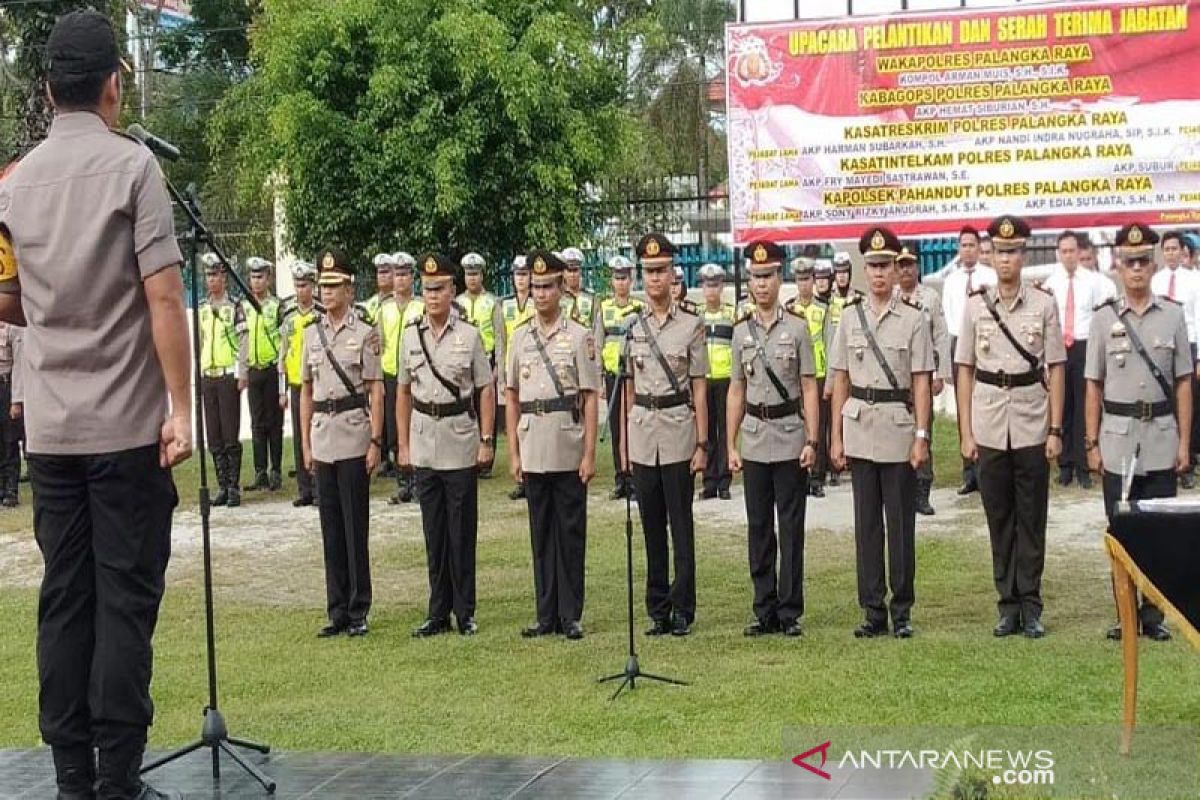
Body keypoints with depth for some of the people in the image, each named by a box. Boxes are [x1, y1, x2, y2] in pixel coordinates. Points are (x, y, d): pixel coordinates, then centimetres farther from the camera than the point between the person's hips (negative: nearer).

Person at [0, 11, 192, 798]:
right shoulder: (132, 164, -7)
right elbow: (163, 298, -13)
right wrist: (181, 407, -10)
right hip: (127, 423, -5)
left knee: (64, 600, 7)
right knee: (125, 600, -1)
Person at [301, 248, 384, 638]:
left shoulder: (365, 334, -3)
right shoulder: (311, 334, 11)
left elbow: (376, 391, -5)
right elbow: (306, 391, 14)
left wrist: (376, 441, -11)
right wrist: (305, 444, 10)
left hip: (353, 436, -5)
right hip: (322, 440, 5)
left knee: (355, 525, -2)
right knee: (330, 526, 8)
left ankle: (358, 611, 5)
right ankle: (337, 611, 14)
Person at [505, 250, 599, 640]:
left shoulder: (579, 335, -2)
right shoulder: (520, 336, 9)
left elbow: (590, 398, -4)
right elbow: (511, 397, 12)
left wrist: (590, 453, -9)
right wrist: (513, 453, 7)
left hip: (568, 450, -3)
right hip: (533, 451, 3)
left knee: (570, 533, 2)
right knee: (541, 534, 8)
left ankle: (570, 616, 8)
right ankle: (547, 615, 14)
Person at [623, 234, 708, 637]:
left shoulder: (691, 325, 0)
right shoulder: (632, 327, 8)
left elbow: (699, 388, -1)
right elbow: (629, 389, 12)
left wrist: (702, 444, -6)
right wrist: (624, 444, 9)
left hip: (679, 429, -3)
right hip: (642, 433, 3)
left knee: (681, 523, 0)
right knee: (651, 525, 7)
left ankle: (682, 610, 6)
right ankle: (658, 610, 14)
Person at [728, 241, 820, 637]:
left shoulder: (797, 327, -2)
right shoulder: (741, 331, 7)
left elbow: (809, 388, -3)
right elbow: (736, 391, 10)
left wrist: (812, 441, -9)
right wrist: (731, 446, 6)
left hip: (790, 437, -3)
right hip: (754, 440, 3)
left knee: (791, 528, 1)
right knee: (758, 529, 7)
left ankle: (790, 612, 7)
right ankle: (765, 611, 14)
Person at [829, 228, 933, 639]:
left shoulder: (914, 319, -2)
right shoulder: (849, 317, 7)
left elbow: (922, 383, -3)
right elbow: (840, 381, 9)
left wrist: (922, 436, -9)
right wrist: (836, 437, 5)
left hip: (899, 427, -3)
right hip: (860, 429, 3)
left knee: (900, 522, 2)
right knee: (866, 521, 6)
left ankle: (901, 609, 11)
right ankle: (873, 609, 12)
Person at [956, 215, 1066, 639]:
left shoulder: (1044, 304, -1)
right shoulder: (975, 305, 3)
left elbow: (1056, 369, 1)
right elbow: (964, 371, 5)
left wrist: (1056, 429, -4)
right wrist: (965, 432, 1)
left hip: (1032, 425, -1)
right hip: (989, 426, 1)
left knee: (1031, 519, 4)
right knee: (999, 518, 7)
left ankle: (1031, 607, 11)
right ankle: (1008, 606, 15)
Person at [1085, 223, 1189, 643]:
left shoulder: (1173, 316, 3)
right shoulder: (1103, 318, 2)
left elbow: (1183, 383, 4)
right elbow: (1094, 387, 4)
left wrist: (1184, 442, 0)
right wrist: (1092, 443, 1)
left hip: (1162, 438, 0)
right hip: (1118, 438, 0)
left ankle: (1153, 614, 14)